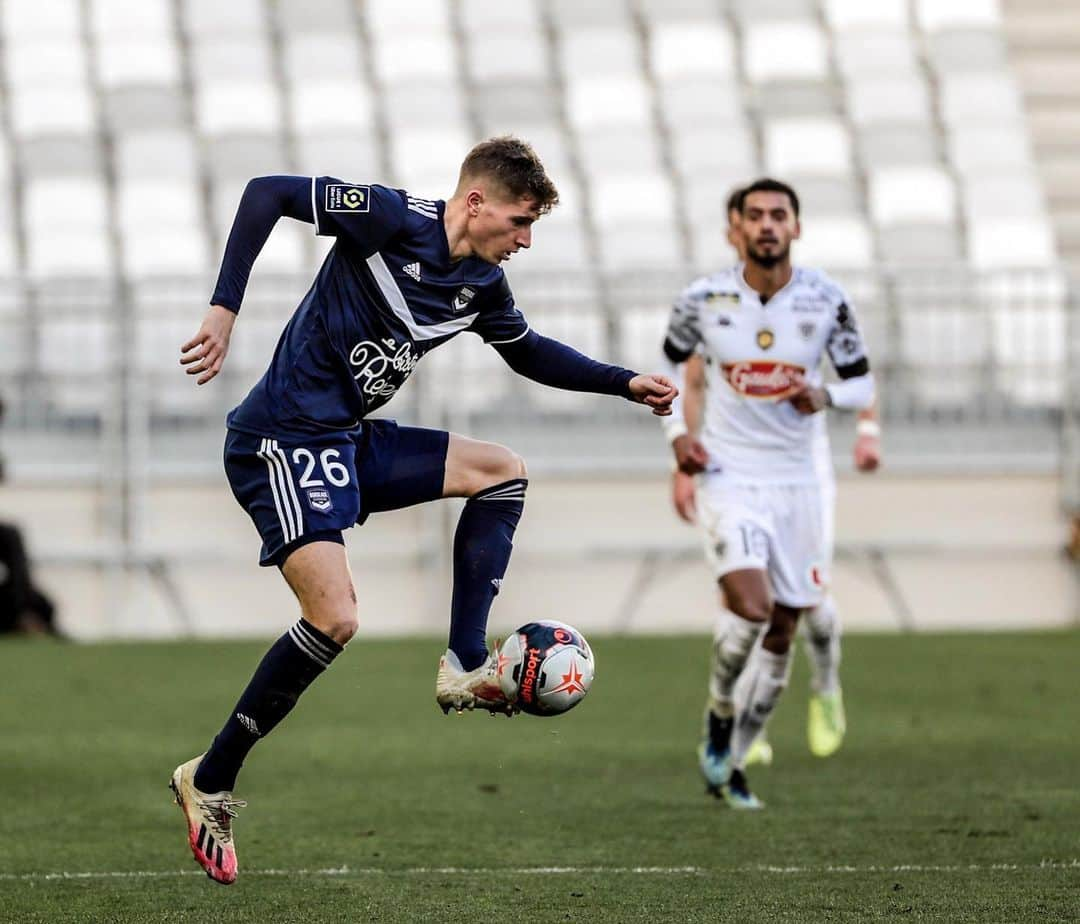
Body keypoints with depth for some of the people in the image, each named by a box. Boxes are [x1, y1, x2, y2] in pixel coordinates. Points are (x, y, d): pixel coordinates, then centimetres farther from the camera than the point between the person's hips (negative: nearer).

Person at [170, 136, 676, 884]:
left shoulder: (482, 284, 9)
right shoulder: (394, 220, -15)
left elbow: (528, 352, 29)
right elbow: (268, 194, -18)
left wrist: (627, 385, 22)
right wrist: (225, 311, -25)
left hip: (350, 444, 9)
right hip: (282, 441, -9)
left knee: (502, 471, 12)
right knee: (336, 619, -21)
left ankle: (465, 667, 4)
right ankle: (211, 782, -8)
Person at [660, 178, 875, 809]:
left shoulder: (826, 301, -4)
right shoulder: (704, 299, -5)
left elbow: (863, 383, 6)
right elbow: (670, 363, 14)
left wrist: (825, 396, -17)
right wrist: (677, 432, -1)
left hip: (796, 484, 2)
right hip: (729, 478, -2)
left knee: (782, 636, 6)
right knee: (751, 607, -23)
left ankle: (733, 762, 23)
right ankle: (720, 711, 5)